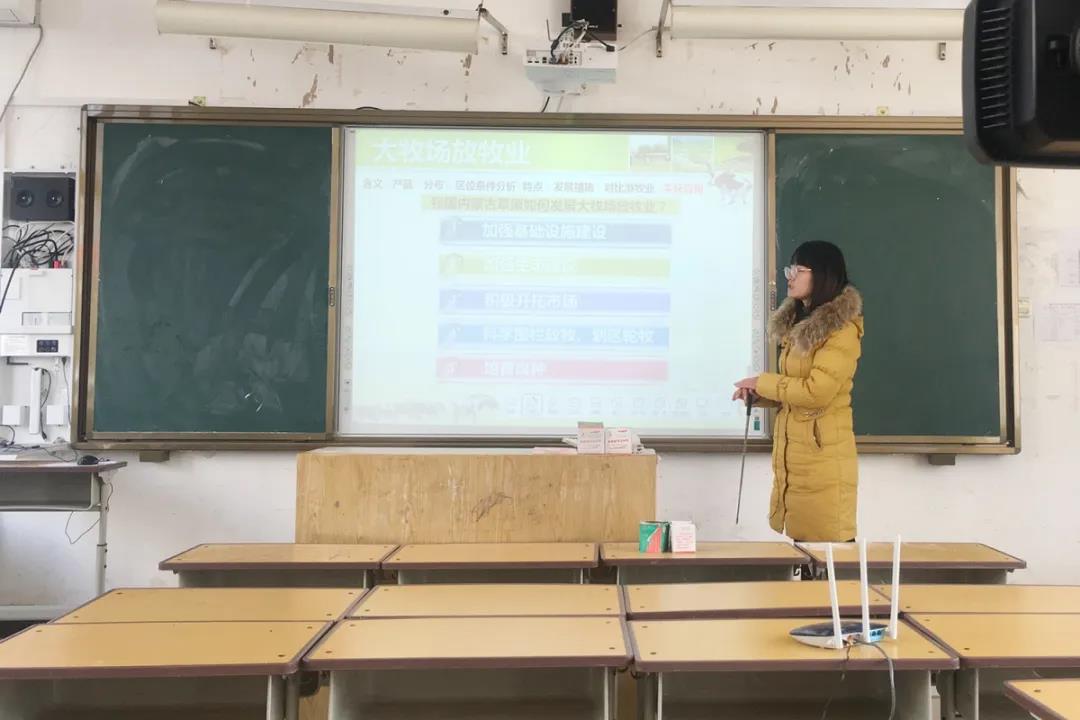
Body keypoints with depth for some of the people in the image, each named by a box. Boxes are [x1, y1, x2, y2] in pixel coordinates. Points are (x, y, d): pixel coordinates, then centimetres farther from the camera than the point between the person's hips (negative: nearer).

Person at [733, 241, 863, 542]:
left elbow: (816, 391, -20)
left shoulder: (843, 329, -13)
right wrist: (757, 395, 4)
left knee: (828, 545, -2)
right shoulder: (798, 322, 14)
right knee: (799, 542, 12)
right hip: (791, 452, 8)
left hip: (822, 454, -8)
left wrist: (762, 382, -9)